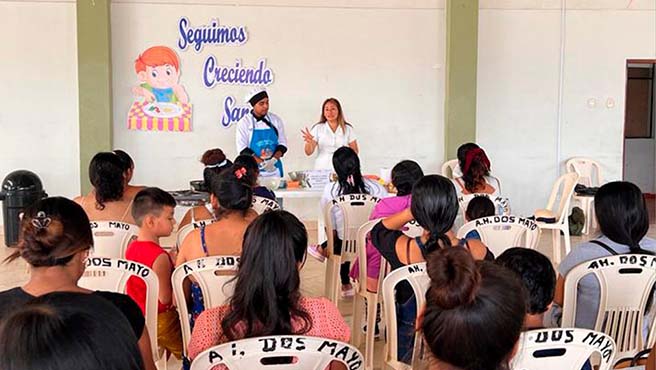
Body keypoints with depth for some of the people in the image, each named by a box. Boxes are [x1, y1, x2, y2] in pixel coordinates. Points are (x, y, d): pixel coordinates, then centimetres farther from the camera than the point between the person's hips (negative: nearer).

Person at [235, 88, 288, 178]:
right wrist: (262, 163, -18)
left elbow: (282, 143, 4)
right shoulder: (244, 122, -3)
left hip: (274, 169, 3)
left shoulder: (275, 120, 5)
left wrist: (273, 160, -14)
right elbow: (243, 149, -8)